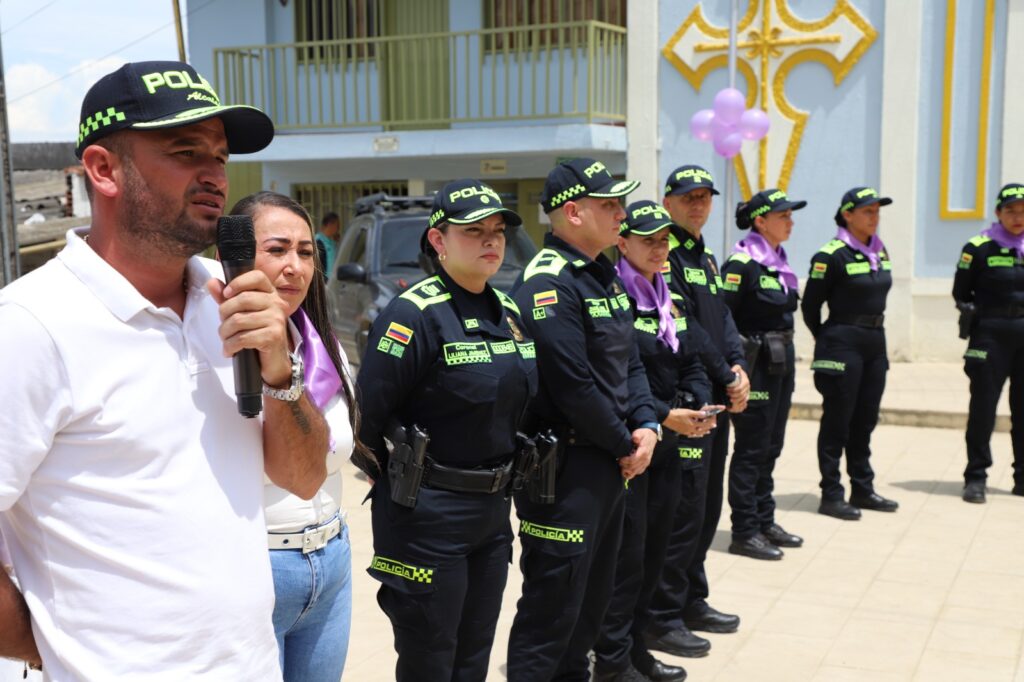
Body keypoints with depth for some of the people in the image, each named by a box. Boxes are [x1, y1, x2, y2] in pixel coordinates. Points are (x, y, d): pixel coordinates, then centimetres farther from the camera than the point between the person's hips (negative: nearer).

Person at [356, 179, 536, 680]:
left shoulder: (508, 312, 9)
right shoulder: (414, 314, -17)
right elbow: (367, 416, -19)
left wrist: (500, 484, 14)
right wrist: (400, 482, -7)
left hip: (493, 512, 7)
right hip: (427, 517, -7)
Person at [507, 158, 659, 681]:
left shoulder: (604, 275, 12)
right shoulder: (547, 283, -19)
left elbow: (630, 360, 15)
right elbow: (574, 387, -23)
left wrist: (646, 426, -1)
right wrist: (625, 444, -11)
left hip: (610, 462, 10)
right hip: (565, 468, -10)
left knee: (595, 593, 21)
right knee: (554, 603, -1)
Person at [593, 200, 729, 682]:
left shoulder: (671, 298, 13)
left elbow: (693, 362, 13)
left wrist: (696, 407, -6)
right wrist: (664, 416, -20)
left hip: (670, 444, 8)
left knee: (655, 549, 13)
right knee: (627, 551, -2)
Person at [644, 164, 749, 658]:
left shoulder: (706, 257, 18)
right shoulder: (663, 256, -12)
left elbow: (722, 318, 14)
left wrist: (739, 368, -2)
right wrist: (725, 378, -14)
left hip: (718, 400, 9)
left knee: (707, 506, 15)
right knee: (684, 508, -6)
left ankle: (692, 600, 28)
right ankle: (661, 618, 3)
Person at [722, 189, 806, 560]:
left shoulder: (778, 260, 12)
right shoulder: (742, 264, -15)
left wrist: (789, 357, 18)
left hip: (781, 363, 9)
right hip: (756, 364, -9)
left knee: (770, 447, 15)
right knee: (751, 450, -1)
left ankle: (764, 521, 26)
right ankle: (744, 532, 7)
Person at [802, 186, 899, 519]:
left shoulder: (880, 251, 9)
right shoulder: (831, 255, -13)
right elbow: (810, 305, -8)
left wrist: (874, 335, 15)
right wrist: (828, 341, 2)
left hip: (875, 343, 7)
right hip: (843, 345, -7)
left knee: (865, 420, 14)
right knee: (837, 421, 0)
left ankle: (862, 489, 25)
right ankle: (831, 495, 8)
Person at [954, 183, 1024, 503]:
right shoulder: (979, 248, -1)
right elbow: (960, 291, 7)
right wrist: (971, 310, -5)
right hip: (990, 335, -3)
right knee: (983, 407, -2)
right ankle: (976, 477, 5)